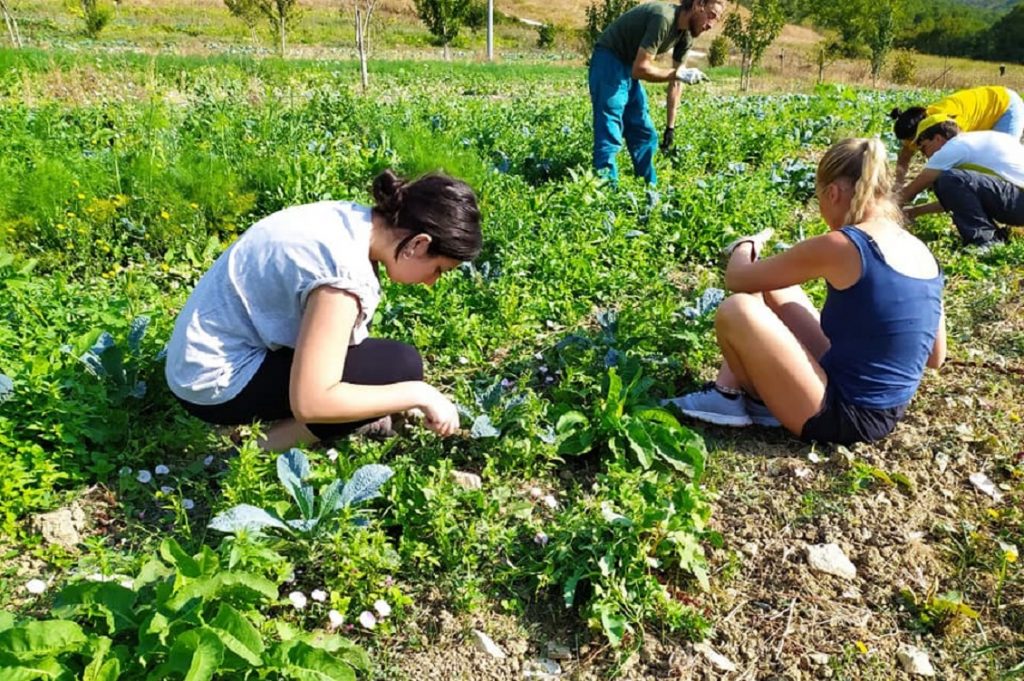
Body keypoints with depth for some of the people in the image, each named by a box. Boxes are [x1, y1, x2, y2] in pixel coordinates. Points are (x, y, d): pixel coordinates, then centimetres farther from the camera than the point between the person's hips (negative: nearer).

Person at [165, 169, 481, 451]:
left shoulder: (351, 219, -2)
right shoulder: (344, 269, -28)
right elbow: (309, 402, -30)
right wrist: (417, 394, -21)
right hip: (218, 384, -9)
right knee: (400, 365, -16)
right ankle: (263, 446, -6)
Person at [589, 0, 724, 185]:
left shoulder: (686, 36, 2)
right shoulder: (663, 18, -25)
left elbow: (675, 81, 6)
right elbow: (640, 69, -29)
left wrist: (670, 126, 4)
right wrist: (679, 74, -26)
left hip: (629, 68, 9)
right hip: (609, 63, -9)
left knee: (645, 135, 11)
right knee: (609, 137, -13)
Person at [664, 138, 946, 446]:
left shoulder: (839, 247, -20)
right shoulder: (922, 252, 3)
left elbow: (737, 279, -9)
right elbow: (935, 357, 11)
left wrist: (744, 247, 14)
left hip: (842, 415, -8)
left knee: (736, 310, -15)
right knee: (771, 288, 11)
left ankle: (759, 403, 12)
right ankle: (726, 393, 15)